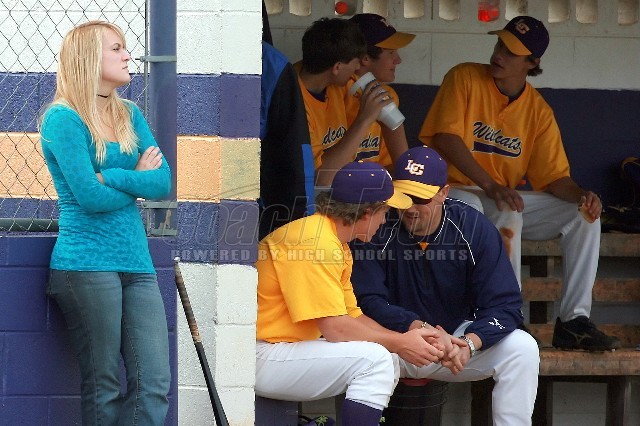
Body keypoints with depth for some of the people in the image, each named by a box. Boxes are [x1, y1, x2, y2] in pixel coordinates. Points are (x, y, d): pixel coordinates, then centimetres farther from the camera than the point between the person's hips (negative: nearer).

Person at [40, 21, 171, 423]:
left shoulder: (130, 116, 16)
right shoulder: (63, 118, -5)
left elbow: (163, 182, 4)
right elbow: (91, 197, -13)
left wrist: (111, 178, -10)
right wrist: (138, 181, 3)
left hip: (136, 261, 6)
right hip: (88, 264, -6)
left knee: (155, 384, -3)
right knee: (104, 389, -4)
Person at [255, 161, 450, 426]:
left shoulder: (336, 244, 14)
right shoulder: (315, 242, -19)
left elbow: (353, 316, 15)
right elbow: (336, 329, -22)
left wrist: (407, 339, 2)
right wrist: (399, 343, -11)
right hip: (262, 359, -11)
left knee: (389, 361, 8)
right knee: (374, 359, -22)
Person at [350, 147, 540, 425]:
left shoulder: (474, 228, -11)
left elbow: (505, 305, -16)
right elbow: (368, 301, -20)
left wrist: (470, 342, -35)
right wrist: (417, 328, -37)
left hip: (457, 337, 2)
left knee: (522, 348, -22)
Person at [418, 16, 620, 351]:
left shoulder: (539, 111, 5)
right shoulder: (465, 79, -6)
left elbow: (553, 176, 3)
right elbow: (445, 138, -18)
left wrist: (581, 195, -21)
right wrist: (491, 187, -28)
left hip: (506, 198, 5)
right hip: (458, 192, -5)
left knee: (585, 216, -10)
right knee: (509, 216, -35)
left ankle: (573, 321, -17)